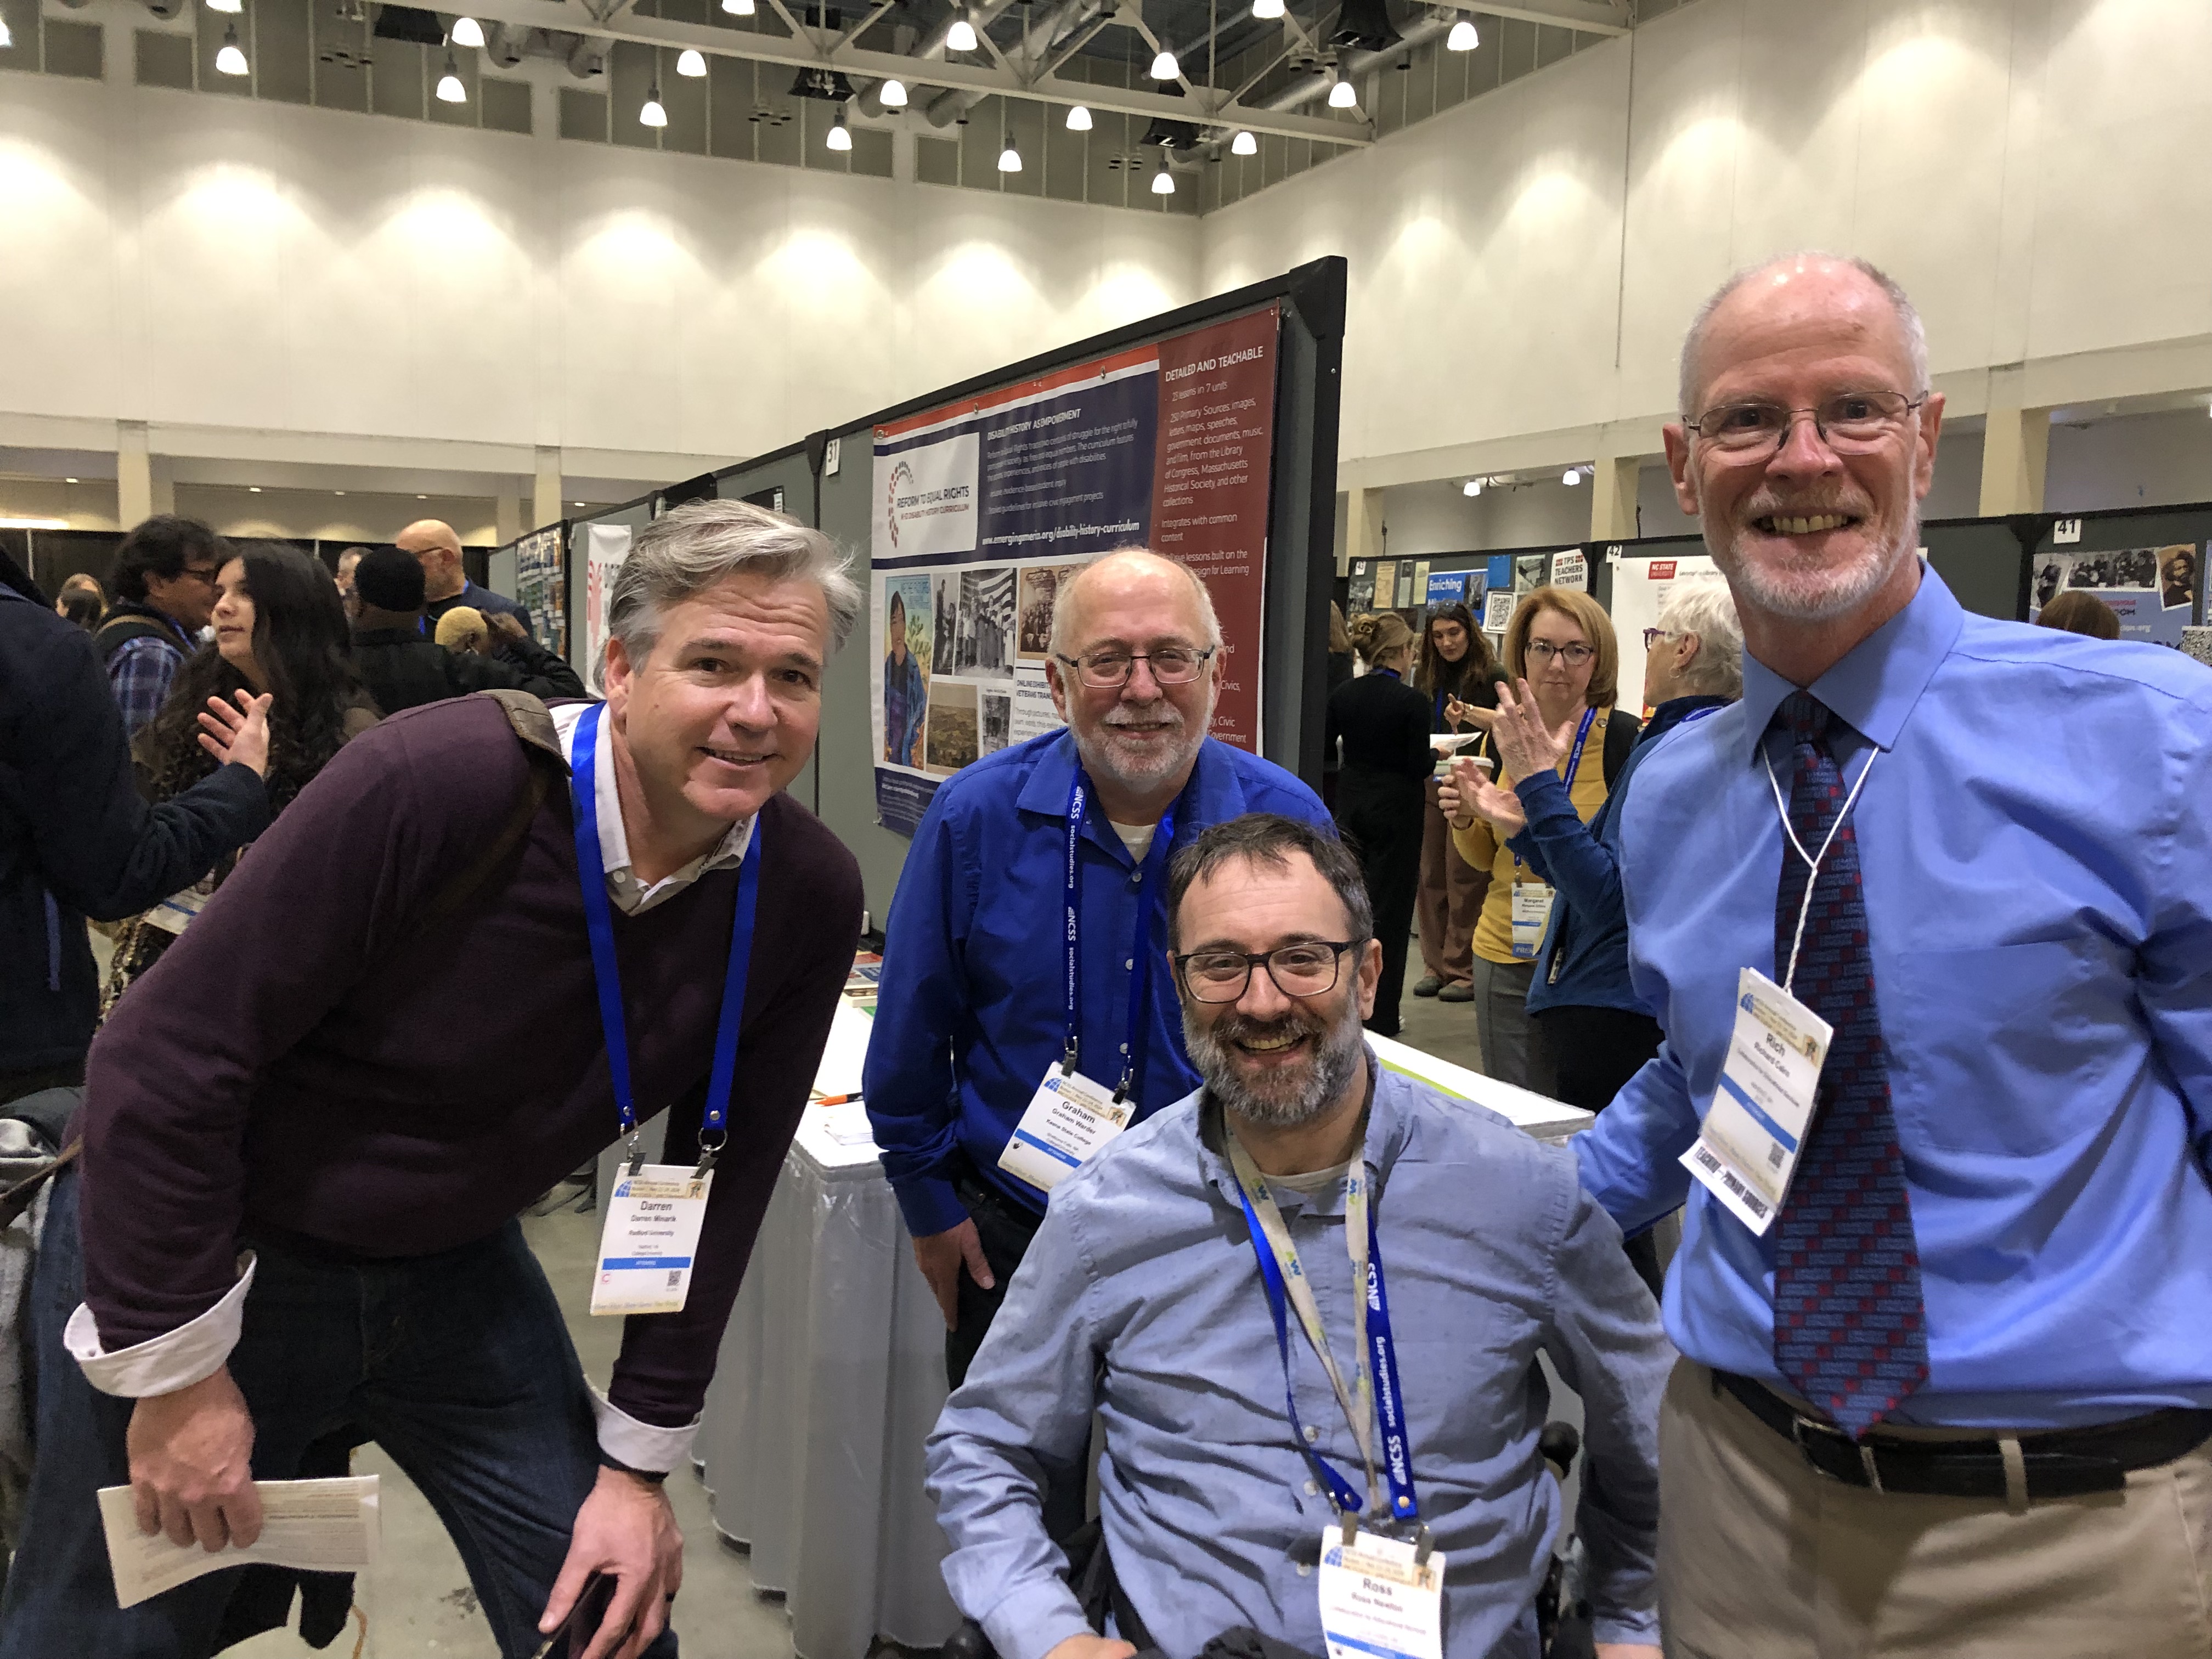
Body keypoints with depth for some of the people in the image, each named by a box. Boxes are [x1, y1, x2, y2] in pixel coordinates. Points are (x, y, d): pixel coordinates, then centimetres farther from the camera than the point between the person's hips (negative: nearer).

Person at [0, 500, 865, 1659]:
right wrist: (175, 1372, -17)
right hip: (213, 1251, -3)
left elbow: (721, 1175, -5)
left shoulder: (806, 898, -14)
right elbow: (165, 1057, -23)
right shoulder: (439, 782, -30)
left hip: (456, 1265, 4)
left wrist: (641, 1459, -2)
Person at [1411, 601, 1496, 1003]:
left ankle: (1464, 970, 4)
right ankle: (1436, 965, 15)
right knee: (1430, 879, 7)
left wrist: (1465, 725, -20)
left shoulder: (1492, 677, -3)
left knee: (1463, 881, -4)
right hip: (1429, 788, 6)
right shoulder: (1426, 678, 13)